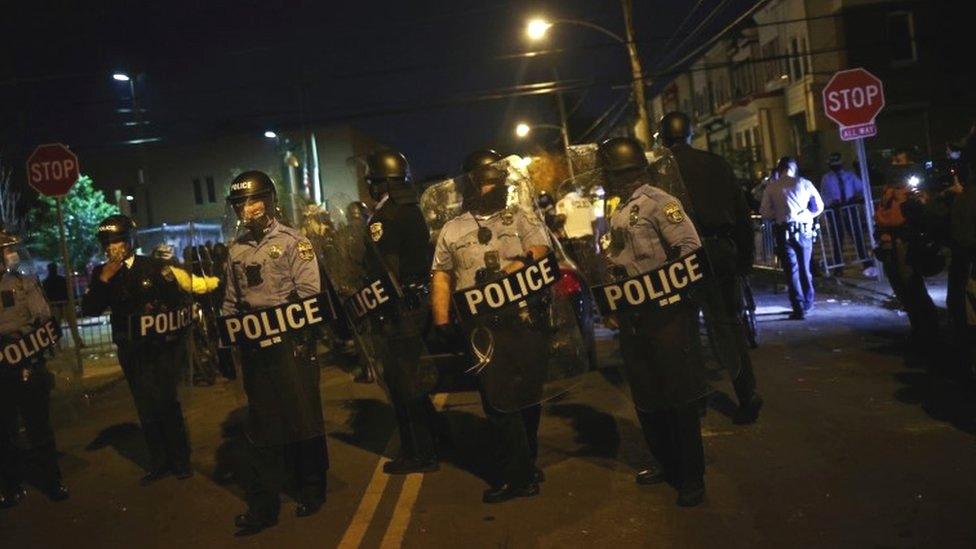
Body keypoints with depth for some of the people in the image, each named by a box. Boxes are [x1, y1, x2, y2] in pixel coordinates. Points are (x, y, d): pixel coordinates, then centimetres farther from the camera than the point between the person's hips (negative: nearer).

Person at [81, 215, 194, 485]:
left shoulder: (153, 266, -4)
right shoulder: (101, 273, 5)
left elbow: (180, 300, -4)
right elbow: (89, 310, -5)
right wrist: (103, 280, -14)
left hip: (161, 344, -3)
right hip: (131, 349, 3)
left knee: (165, 402, 0)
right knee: (146, 407, 10)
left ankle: (180, 460, 15)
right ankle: (159, 462, 21)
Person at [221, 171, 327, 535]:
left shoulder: (292, 242, -4)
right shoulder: (236, 250, 12)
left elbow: (309, 292, -10)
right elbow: (231, 300, 17)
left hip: (290, 341, -5)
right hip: (254, 346, 5)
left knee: (303, 418, 3)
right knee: (262, 424, 8)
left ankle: (312, 491, 21)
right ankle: (263, 506, 14)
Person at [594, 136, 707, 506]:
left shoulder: (659, 202, -10)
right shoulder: (619, 213, 15)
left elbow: (690, 249, -19)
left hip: (667, 313, -9)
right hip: (634, 319, 9)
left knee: (680, 398, 0)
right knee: (646, 399, 15)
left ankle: (692, 477, 11)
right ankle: (667, 464, 31)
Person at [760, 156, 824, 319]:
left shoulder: (771, 187, 0)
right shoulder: (804, 183, 4)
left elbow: (764, 213, -3)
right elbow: (819, 207, 6)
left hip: (784, 231, -2)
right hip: (804, 230, 2)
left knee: (791, 270, 0)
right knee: (805, 268, 16)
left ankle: (799, 308, -5)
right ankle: (808, 303, 28)